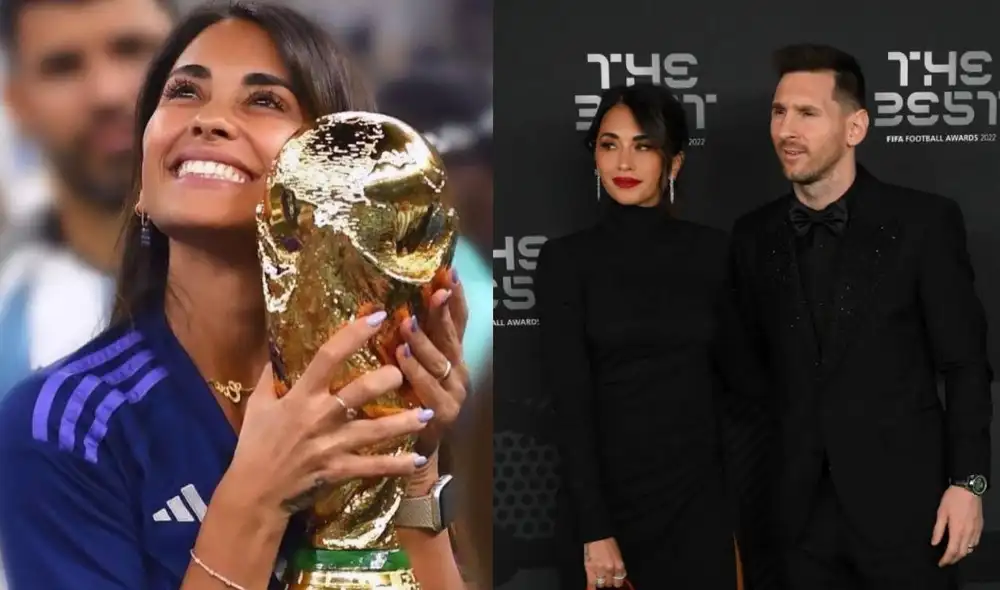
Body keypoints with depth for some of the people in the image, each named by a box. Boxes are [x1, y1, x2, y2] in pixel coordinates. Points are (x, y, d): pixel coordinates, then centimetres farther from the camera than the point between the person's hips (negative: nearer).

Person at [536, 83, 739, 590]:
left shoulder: (710, 252, 3)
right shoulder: (567, 258, -5)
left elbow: (730, 379, 6)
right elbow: (570, 400, -11)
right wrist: (594, 529, -17)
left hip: (697, 496, 2)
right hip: (606, 494, -2)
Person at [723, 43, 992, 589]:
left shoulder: (924, 221, -6)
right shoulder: (753, 236, 5)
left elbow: (965, 364, -3)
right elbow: (751, 368, 10)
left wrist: (967, 481, -8)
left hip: (902, 501, -3)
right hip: (800, 509, 3)